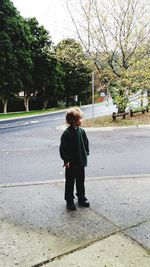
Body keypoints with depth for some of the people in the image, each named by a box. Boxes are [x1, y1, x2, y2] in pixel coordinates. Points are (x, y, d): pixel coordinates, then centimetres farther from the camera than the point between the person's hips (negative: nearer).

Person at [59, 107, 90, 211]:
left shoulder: (82, 131, -1)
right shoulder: (67, 133, -17)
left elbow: (86, 143, 12)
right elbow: (63, 148, -15)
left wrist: (86, 154, 5)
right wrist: (66, 160, -16)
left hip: (81, 162, 5)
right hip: (71, 163, -5)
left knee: (81, 181, 19)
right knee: (70, 182, 9)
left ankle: (82, 198, 35)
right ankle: (69, 200, 23)